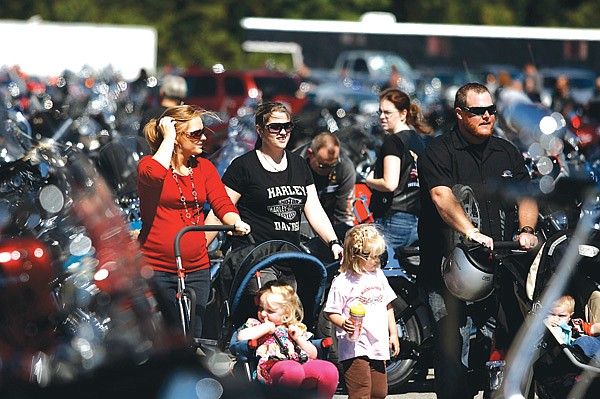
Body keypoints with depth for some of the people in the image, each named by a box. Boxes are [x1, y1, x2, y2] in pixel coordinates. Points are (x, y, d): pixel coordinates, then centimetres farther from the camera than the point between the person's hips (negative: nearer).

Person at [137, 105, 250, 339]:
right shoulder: (150, 164, -3)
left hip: (196, 269, 5)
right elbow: (154, 174, -29)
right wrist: (168, 137, -16)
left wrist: (235, 222, -21)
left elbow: (222, 203, 1)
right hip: (155, 269, -5)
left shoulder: (204, 168, 12)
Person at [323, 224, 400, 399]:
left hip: (378, 346, 7)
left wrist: (393, 334, 18)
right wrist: (343, 323, -26)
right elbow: (331, 312, -6)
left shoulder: (378, 276, 12)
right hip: (355, 347, -7)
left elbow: (387, 306, 20)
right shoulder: (342, 282, -9)